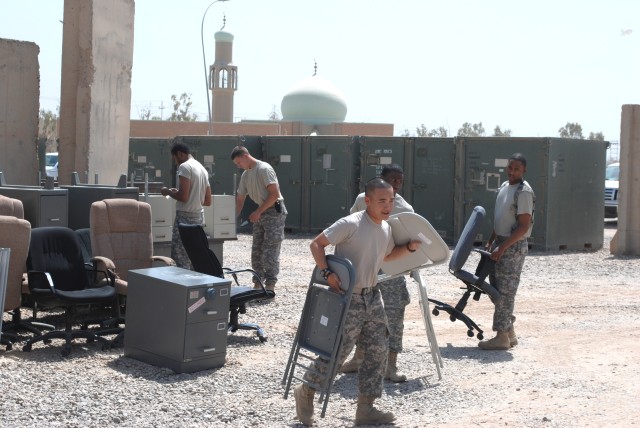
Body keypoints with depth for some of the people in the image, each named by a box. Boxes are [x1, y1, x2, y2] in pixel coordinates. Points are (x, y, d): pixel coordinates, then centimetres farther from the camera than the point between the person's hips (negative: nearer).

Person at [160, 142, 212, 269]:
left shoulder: (185, 167, -10)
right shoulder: (202, 169, 16)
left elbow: (183, 196, -19)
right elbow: (208, 201, 19)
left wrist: (169, 192, -2)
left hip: (185, 217, -9)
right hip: (199, 217, 9)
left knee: (180, 259, -8)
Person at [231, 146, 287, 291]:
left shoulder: (264, 169, -16)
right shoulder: (245, 175, 10)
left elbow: (274, 194, -21)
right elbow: (239, 199, 16)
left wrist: (258, 212, -20)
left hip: (274, 211, -9)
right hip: (261, 213, 9)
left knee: (269, 252, -11)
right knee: (256, 250, 10)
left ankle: (270, 285, -8)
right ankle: (258, 284, 17)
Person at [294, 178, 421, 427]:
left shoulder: (386, 229, 7)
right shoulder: (351, 224, -18)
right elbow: (316, 244, -15)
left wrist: (409, 247, 10)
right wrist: (327, 273, -25)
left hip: (372, 297, 8)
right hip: (348, 299, -8)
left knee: (378, 351, 6)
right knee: (337, 351, -3)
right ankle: (306, 392, 20)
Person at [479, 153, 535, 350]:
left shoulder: (524, 192, -16)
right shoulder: (504, 187, 12)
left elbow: (524, 226, -20)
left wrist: (502, 247, -22)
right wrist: (491, 241, 15)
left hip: (514, 246, -9)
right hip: (500, 243, 9)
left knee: (505, 291, -7)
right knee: (497, 288, 12)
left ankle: (502, 337, -2)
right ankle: (509, 332, 21)